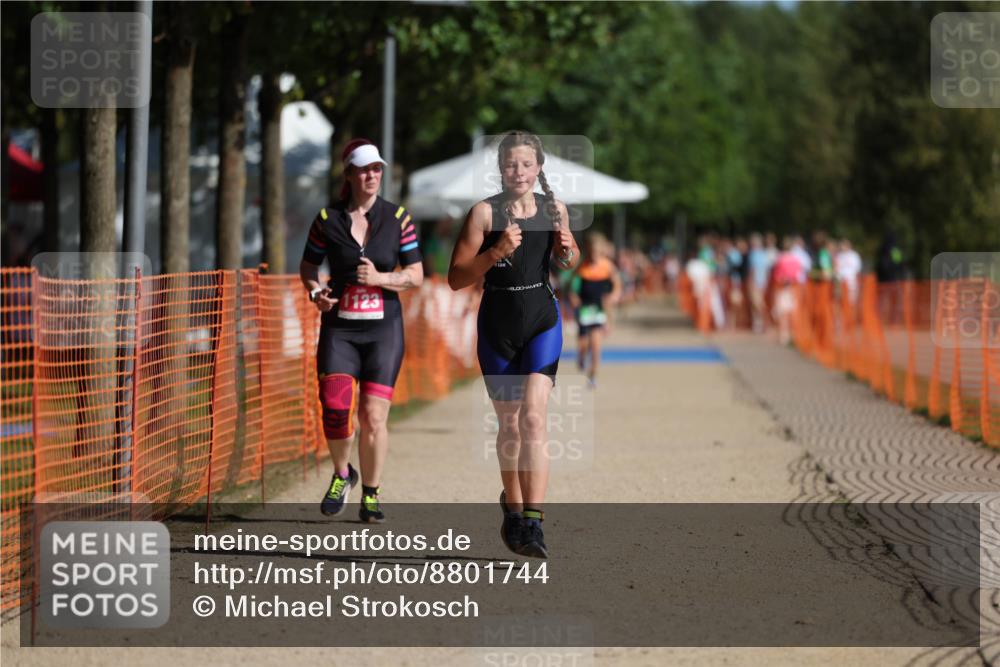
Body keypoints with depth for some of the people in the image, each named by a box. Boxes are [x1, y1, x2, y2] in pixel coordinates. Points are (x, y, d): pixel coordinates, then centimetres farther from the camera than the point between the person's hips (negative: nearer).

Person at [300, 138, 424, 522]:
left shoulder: (398, 219, 2)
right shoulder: (328, 219, 2)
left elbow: (416, 275, 3)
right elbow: (308, 266, 13)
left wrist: (380, 278, -14)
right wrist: (316, 293, -7)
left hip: (384, 329, 0)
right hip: (339, 328, 0)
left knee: (374, 416, -5)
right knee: (335, 409, -14)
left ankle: (370, 494, 12)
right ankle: (342, 475, 15)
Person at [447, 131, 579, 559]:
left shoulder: (554, 209, 3)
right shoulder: (484, 212, -6)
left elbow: (569, 261, 21)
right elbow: (456, 278, -9)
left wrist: (567, 249, -2)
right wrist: (496, 253, -23)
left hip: (543, 319, 0)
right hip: (498, 324, 0)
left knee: (533, 417, -17)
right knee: (509, 425, 10)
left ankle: (531, 523, -22)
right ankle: (513, 507, 33)